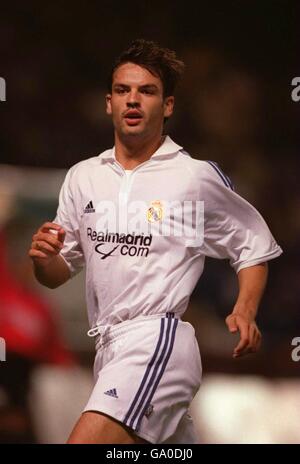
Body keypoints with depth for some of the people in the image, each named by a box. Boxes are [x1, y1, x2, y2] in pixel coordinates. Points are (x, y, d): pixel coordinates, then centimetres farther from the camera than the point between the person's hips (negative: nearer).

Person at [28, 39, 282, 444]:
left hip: (158, 339, -6)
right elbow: (59, 274, 16)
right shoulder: (82, 177, 13)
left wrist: (244, 312, -6)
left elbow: (255, 245, 10)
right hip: (110, 348, 6)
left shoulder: (198, 176, 0)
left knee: (87, 438, -26)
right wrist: (45, 260, -7)